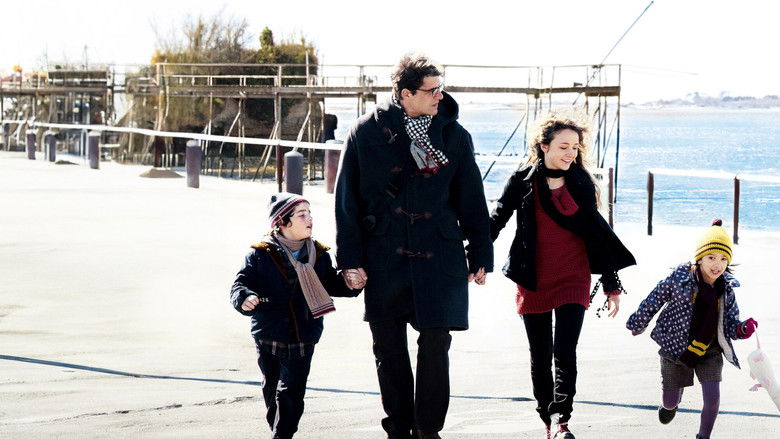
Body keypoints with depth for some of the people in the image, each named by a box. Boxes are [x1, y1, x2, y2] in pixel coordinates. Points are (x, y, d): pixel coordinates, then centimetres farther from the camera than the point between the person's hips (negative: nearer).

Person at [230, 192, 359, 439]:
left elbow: (332, 285, 19)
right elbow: (240, 284, -7)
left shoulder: (319, 255, 5)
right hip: (268, 337, -1)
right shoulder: (260, 255, -6)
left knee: (292, 392, -3)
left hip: (303, 339, 1)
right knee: (272, 389, 13)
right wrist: (244, 298, -29)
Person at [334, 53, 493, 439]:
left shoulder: (454, 135, 4)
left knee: (435, 343, -5)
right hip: (383, 258, 0)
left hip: (438, 257, 0)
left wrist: (480, 256, 9)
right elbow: (347, 200, 3)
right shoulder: (367, 133, 0)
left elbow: (471, 199, 10)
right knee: (389, 349, 7)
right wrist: (350, 259, -1)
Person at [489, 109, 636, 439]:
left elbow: (597, 233, 8)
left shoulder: (581, 183, 2)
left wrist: (611, 284, 8)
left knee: (565, 352, -13)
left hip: (573, 280, 0)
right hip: (532, 281, 0)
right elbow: (496, 220, 3)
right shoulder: (524, 180, -3)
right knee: (540, 357, 8)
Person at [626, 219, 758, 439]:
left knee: (712, 397, -14)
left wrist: (742, 329, -24)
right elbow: (653, 301, -4)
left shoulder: (727, 290, -8)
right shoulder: (679, 278, -19)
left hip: (709, 351, 2)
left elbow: (729, 327, -1)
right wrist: (637, 325, 9)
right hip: (676, 347, -2)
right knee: (669, 403, 9)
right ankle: (671, 404, 50)